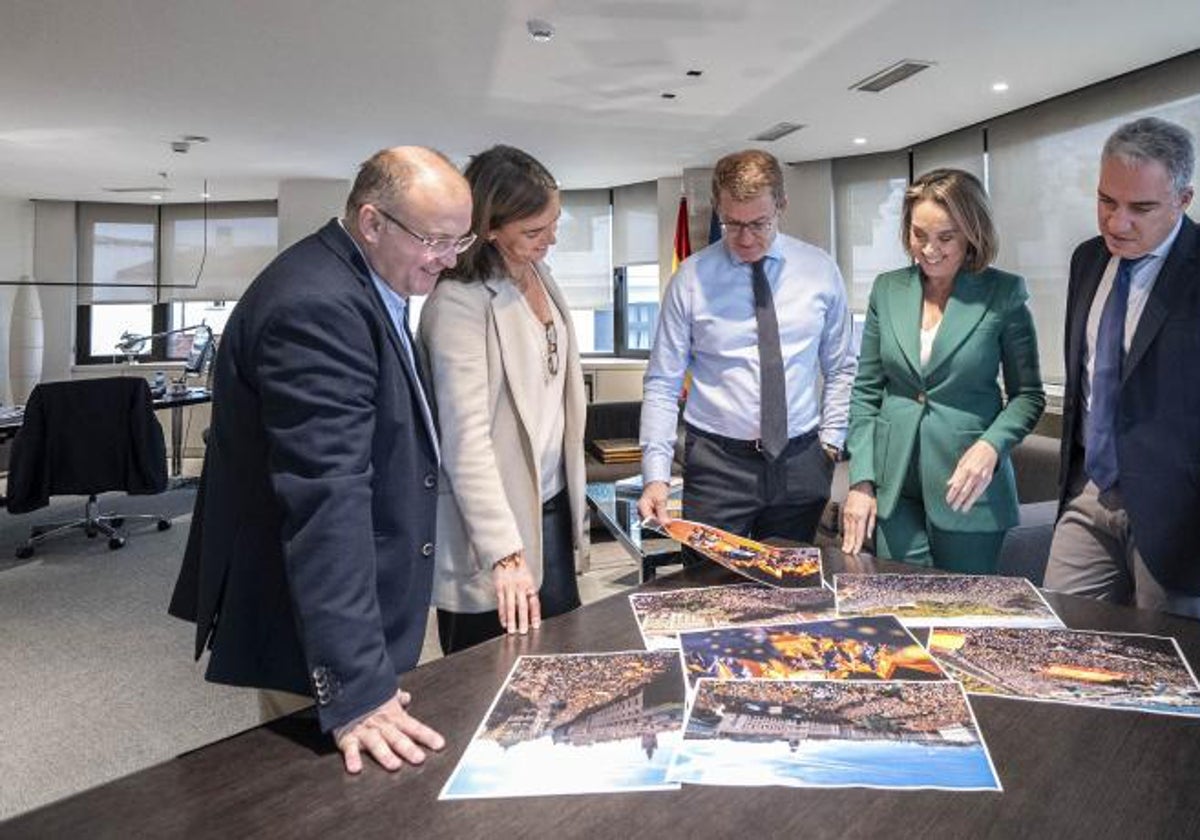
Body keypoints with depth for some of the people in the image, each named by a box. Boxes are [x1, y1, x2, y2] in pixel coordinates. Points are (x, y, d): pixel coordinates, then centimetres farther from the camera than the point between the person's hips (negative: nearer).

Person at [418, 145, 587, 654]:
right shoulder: (459, 303, -18)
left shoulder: (539, 275, 7)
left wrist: (572, 499, 11)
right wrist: (504, 553, -25)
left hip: (551, 506, 7)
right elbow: (466, 438, -22)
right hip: (494, 522, -7)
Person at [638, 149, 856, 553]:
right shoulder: (691, 278, -5)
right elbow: (662, 385, -6)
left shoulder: (820, 269, 3)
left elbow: (840, 369, 12)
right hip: (717, 463, -2)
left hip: (802, 464, 3)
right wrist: (656, 475, -15)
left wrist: (831, 442, 2)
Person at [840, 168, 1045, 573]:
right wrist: (861, 481, 0)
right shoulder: (887, 289, 5)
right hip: (894, 489, 2)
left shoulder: (1004, 293, -4)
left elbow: (1028, 395, 1)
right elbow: (866, 392, 6)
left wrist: (990, 446, -18)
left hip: (968, 486, -2)